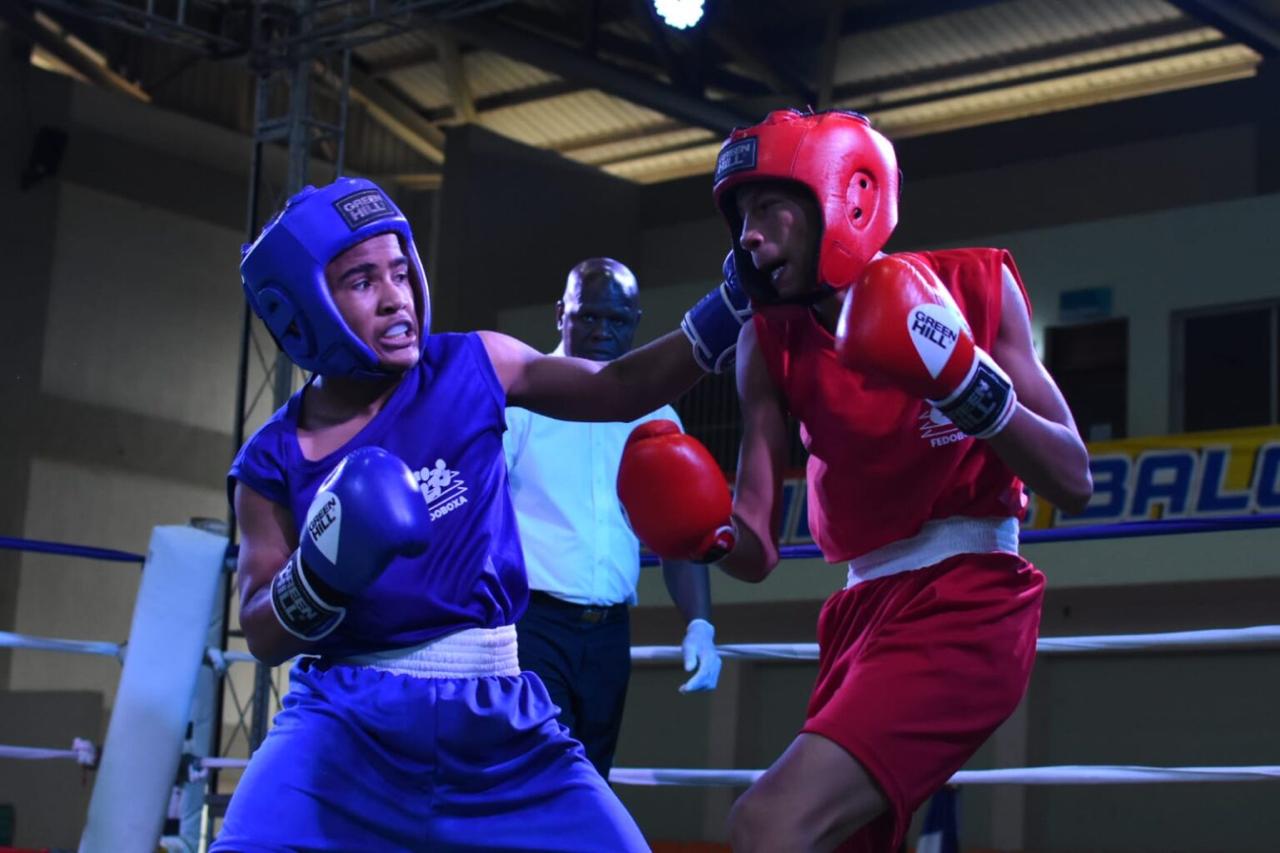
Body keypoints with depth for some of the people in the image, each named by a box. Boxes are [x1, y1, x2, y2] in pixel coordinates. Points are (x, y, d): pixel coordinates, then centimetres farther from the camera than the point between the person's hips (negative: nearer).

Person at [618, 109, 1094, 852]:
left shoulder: (973, 286, -4)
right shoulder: (771, 344, 6)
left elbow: (1074, 482, -6)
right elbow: (758, 553, 3)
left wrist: (963, 379, -19)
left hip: (967, 602, -6)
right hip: (866, 609, 6)